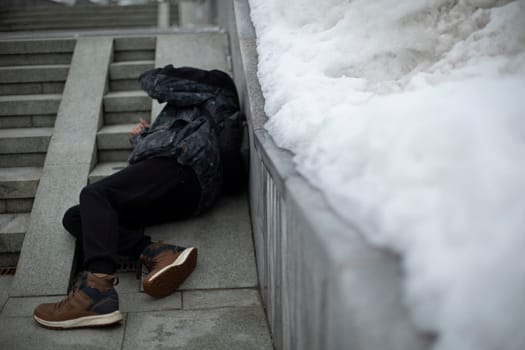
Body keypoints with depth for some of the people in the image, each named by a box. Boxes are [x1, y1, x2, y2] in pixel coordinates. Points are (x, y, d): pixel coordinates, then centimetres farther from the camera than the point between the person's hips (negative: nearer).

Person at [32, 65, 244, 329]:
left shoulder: (215, 89, 22)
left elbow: (157, 83, 12)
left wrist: (153, 76, 36)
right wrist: (142, 139, 35)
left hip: (180, 168, -9)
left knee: (94, 195, -25)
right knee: (74, 218, -2)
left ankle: (97, 290, -45)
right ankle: (158, 253, -26)